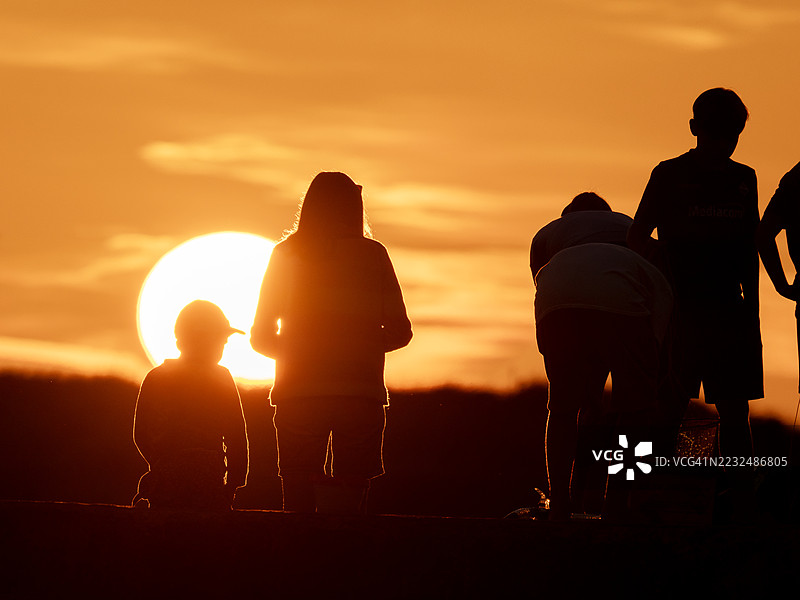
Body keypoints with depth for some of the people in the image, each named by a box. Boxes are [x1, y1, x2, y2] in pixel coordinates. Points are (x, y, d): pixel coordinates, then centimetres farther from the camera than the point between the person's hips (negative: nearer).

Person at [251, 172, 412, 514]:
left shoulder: (286, 255, 5)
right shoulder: (373, 255, 3)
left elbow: (261, 338, 8)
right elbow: (400, 331, 6)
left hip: (297, 396, 0)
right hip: (361, 394, 0)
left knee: (298, 503, 4)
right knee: (349, 504, 3)